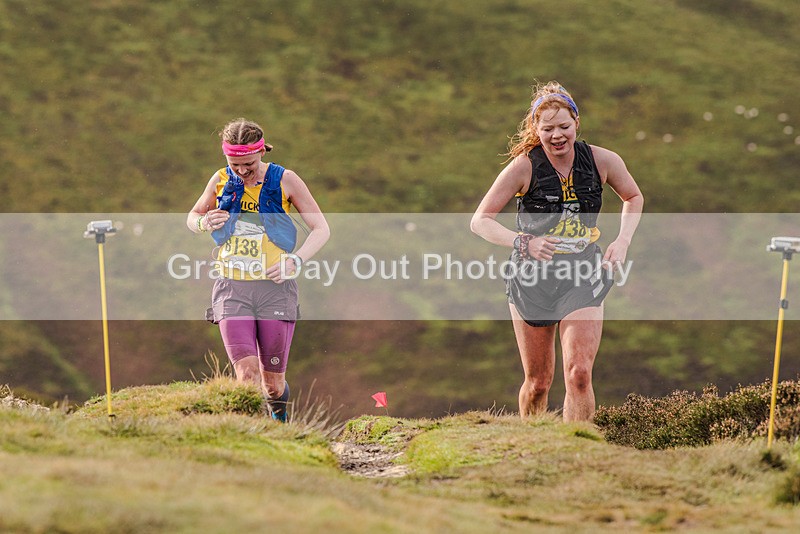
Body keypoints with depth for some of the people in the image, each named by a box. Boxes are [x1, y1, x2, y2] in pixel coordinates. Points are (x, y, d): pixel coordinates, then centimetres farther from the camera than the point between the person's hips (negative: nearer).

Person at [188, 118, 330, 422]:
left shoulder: (285, 181, -2)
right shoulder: (221, 181, 4)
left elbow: (321, 229, 2)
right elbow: (192, 217, 22)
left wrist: (295, 260, -15)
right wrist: (204, 223, -3)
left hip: (275, 288, -1)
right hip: (232, 291, 1)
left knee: (272, 382, 5)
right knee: (246, 374, -18)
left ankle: (280, 427, 36)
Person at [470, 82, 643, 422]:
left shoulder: (602, 161, -5)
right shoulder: (524, 166, -12)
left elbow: (633, 198, 16)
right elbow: (480, 221, -9)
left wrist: (623, 241, 0)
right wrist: (523, 242, -25)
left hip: (582, 276, 1)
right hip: (532, 277, -1)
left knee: (579, 374, -16)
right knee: (538, 382, 7)